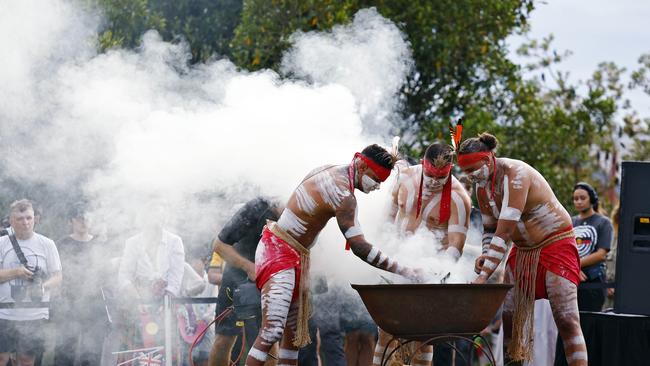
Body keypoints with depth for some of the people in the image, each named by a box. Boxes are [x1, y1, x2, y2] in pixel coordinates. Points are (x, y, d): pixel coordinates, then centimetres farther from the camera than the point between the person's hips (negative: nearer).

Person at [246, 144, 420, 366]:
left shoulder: (331, 171, 9)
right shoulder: (343, 195, -21)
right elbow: (360, 248, -25)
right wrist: (402, 271, -24)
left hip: (295, 257, 11)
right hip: (278, 253, -11)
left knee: (295, 334, 11)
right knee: (272, 330, -21)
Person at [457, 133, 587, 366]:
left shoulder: (515, 174, -25)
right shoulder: (482, 187, 2)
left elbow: (505, 230, -30)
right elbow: (490, 228, 13)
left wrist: (484, 275, -33)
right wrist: (485, 254, -10)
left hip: (555, 242, -8)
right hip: (523, 250, 8)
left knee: (566, 319, -16)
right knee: (506, 315, 0)